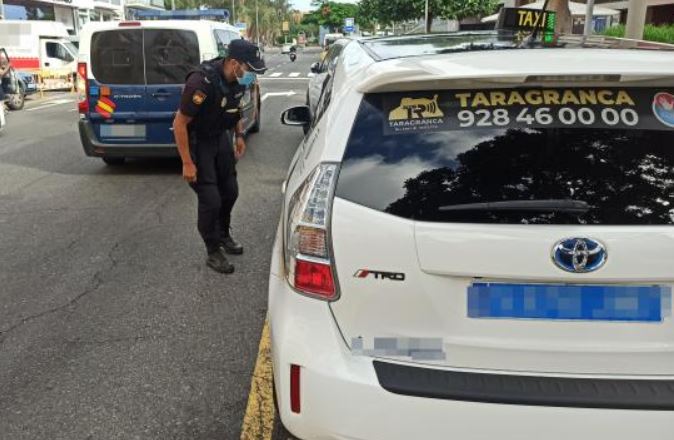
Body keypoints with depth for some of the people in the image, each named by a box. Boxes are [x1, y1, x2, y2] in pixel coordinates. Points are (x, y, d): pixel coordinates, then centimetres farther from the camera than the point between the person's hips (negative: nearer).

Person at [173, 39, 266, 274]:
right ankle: (213, 253, 12)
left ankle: (223, 235, 38)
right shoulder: (202, 82, -32)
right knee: (210, 199, -6)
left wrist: (239, 135, 8)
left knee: (230, 191, 15)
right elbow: (179, 123, -26)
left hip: (220, 137, 7)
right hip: (197, 141, -7)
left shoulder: (237, 79, -10)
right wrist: (187, 163, -23)